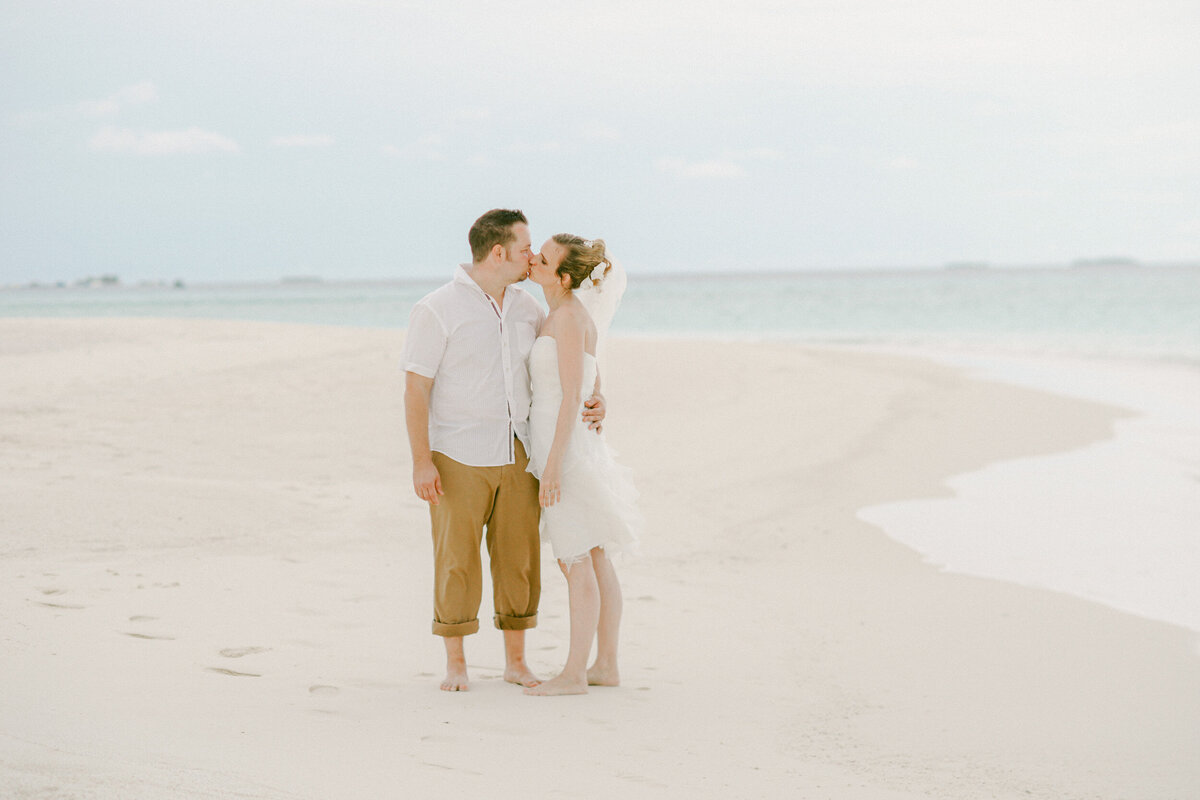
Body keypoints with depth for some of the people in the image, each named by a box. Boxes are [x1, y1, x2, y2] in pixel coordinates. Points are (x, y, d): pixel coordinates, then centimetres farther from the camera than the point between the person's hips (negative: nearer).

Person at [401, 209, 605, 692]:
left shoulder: (527, 309, 8)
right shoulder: (437, 310, -10)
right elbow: (415, 389, -10)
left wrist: (593, 399, -4)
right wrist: (421, 462, -16)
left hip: (517, 453, 5)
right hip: (459, 458, -5)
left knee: (518, 558, 6)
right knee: (456, 561, 0)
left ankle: (515, 662, 17)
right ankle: (455, 665, 11)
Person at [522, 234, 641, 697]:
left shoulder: (568, 317, -16)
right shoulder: (570, 315, 11)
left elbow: (572, 395, -20)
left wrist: (554, 464, -21)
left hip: (565, 447, -10)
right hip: (573, 445, 10)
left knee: (576, 564, -4)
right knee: (596, 562, 11)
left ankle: (574, 674, 0)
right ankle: (606, 665, 16)